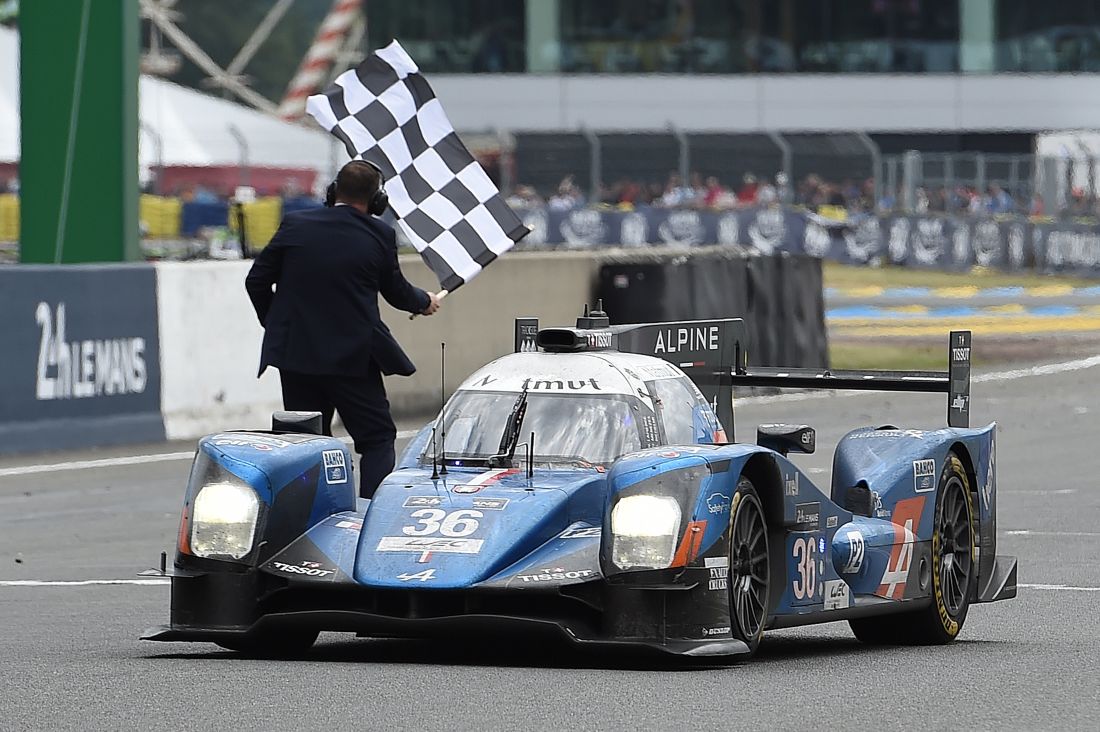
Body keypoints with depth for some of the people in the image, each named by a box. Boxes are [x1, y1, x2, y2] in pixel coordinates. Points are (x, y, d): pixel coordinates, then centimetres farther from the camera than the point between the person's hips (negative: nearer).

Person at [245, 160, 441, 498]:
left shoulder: (295, 225, 0)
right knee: (378, 439, 6)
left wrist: (274, 323, 21)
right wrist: (425, 302, 31)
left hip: (296, 355, 3)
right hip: (352, 357, -3)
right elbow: (396, 292, 10)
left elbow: (256, 280, 4)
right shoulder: (379, 235, -5)